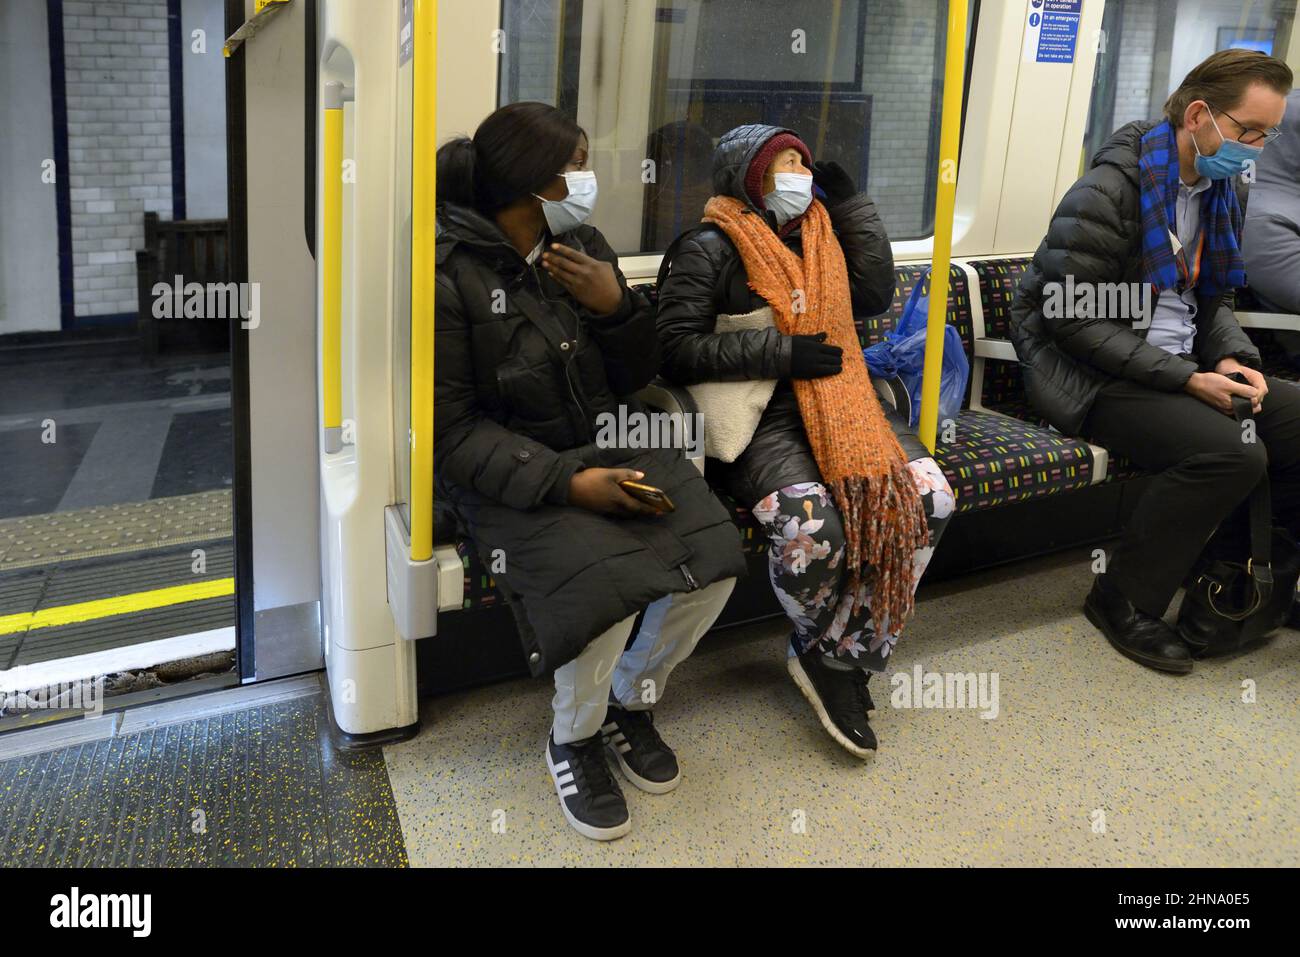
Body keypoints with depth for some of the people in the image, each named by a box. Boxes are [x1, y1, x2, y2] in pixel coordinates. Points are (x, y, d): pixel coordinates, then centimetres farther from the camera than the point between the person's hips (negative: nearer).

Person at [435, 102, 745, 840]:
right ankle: (572, 739, 3)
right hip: (514, 472, -5)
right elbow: (452, 429, -15)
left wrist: (617, 304, -12)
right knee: (606, 581, -29)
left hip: (613, 442, 6)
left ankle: (631, 703, 11)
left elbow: (637, 376, 9)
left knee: (714, 556, -16)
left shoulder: (582, 243, 4)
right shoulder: (450, 273, -14)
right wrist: (565, 481, -26)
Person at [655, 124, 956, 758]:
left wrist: (850, 202, 10)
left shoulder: (820, 231, 19)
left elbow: (875, 295, 14)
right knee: (810, 524, -33)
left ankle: (838, 656, -4)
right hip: (760, 417, -6)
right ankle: (827, 655, 2)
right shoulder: (710, 247, -3)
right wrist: (781, 352, -17)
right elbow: (676, 349, -11)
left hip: (839, 403, 7)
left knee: (927, 495, -17)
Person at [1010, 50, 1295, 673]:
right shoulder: (1109, 191, -16)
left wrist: (1233, 359, -2)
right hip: (1091, 376, -9)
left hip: (1181, 367, 9)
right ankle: (1123, 600, -9)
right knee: (1229, 452, -29)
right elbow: (1072, 319, -19)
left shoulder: (1223, 190, 10)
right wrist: (1184, 379, -21)